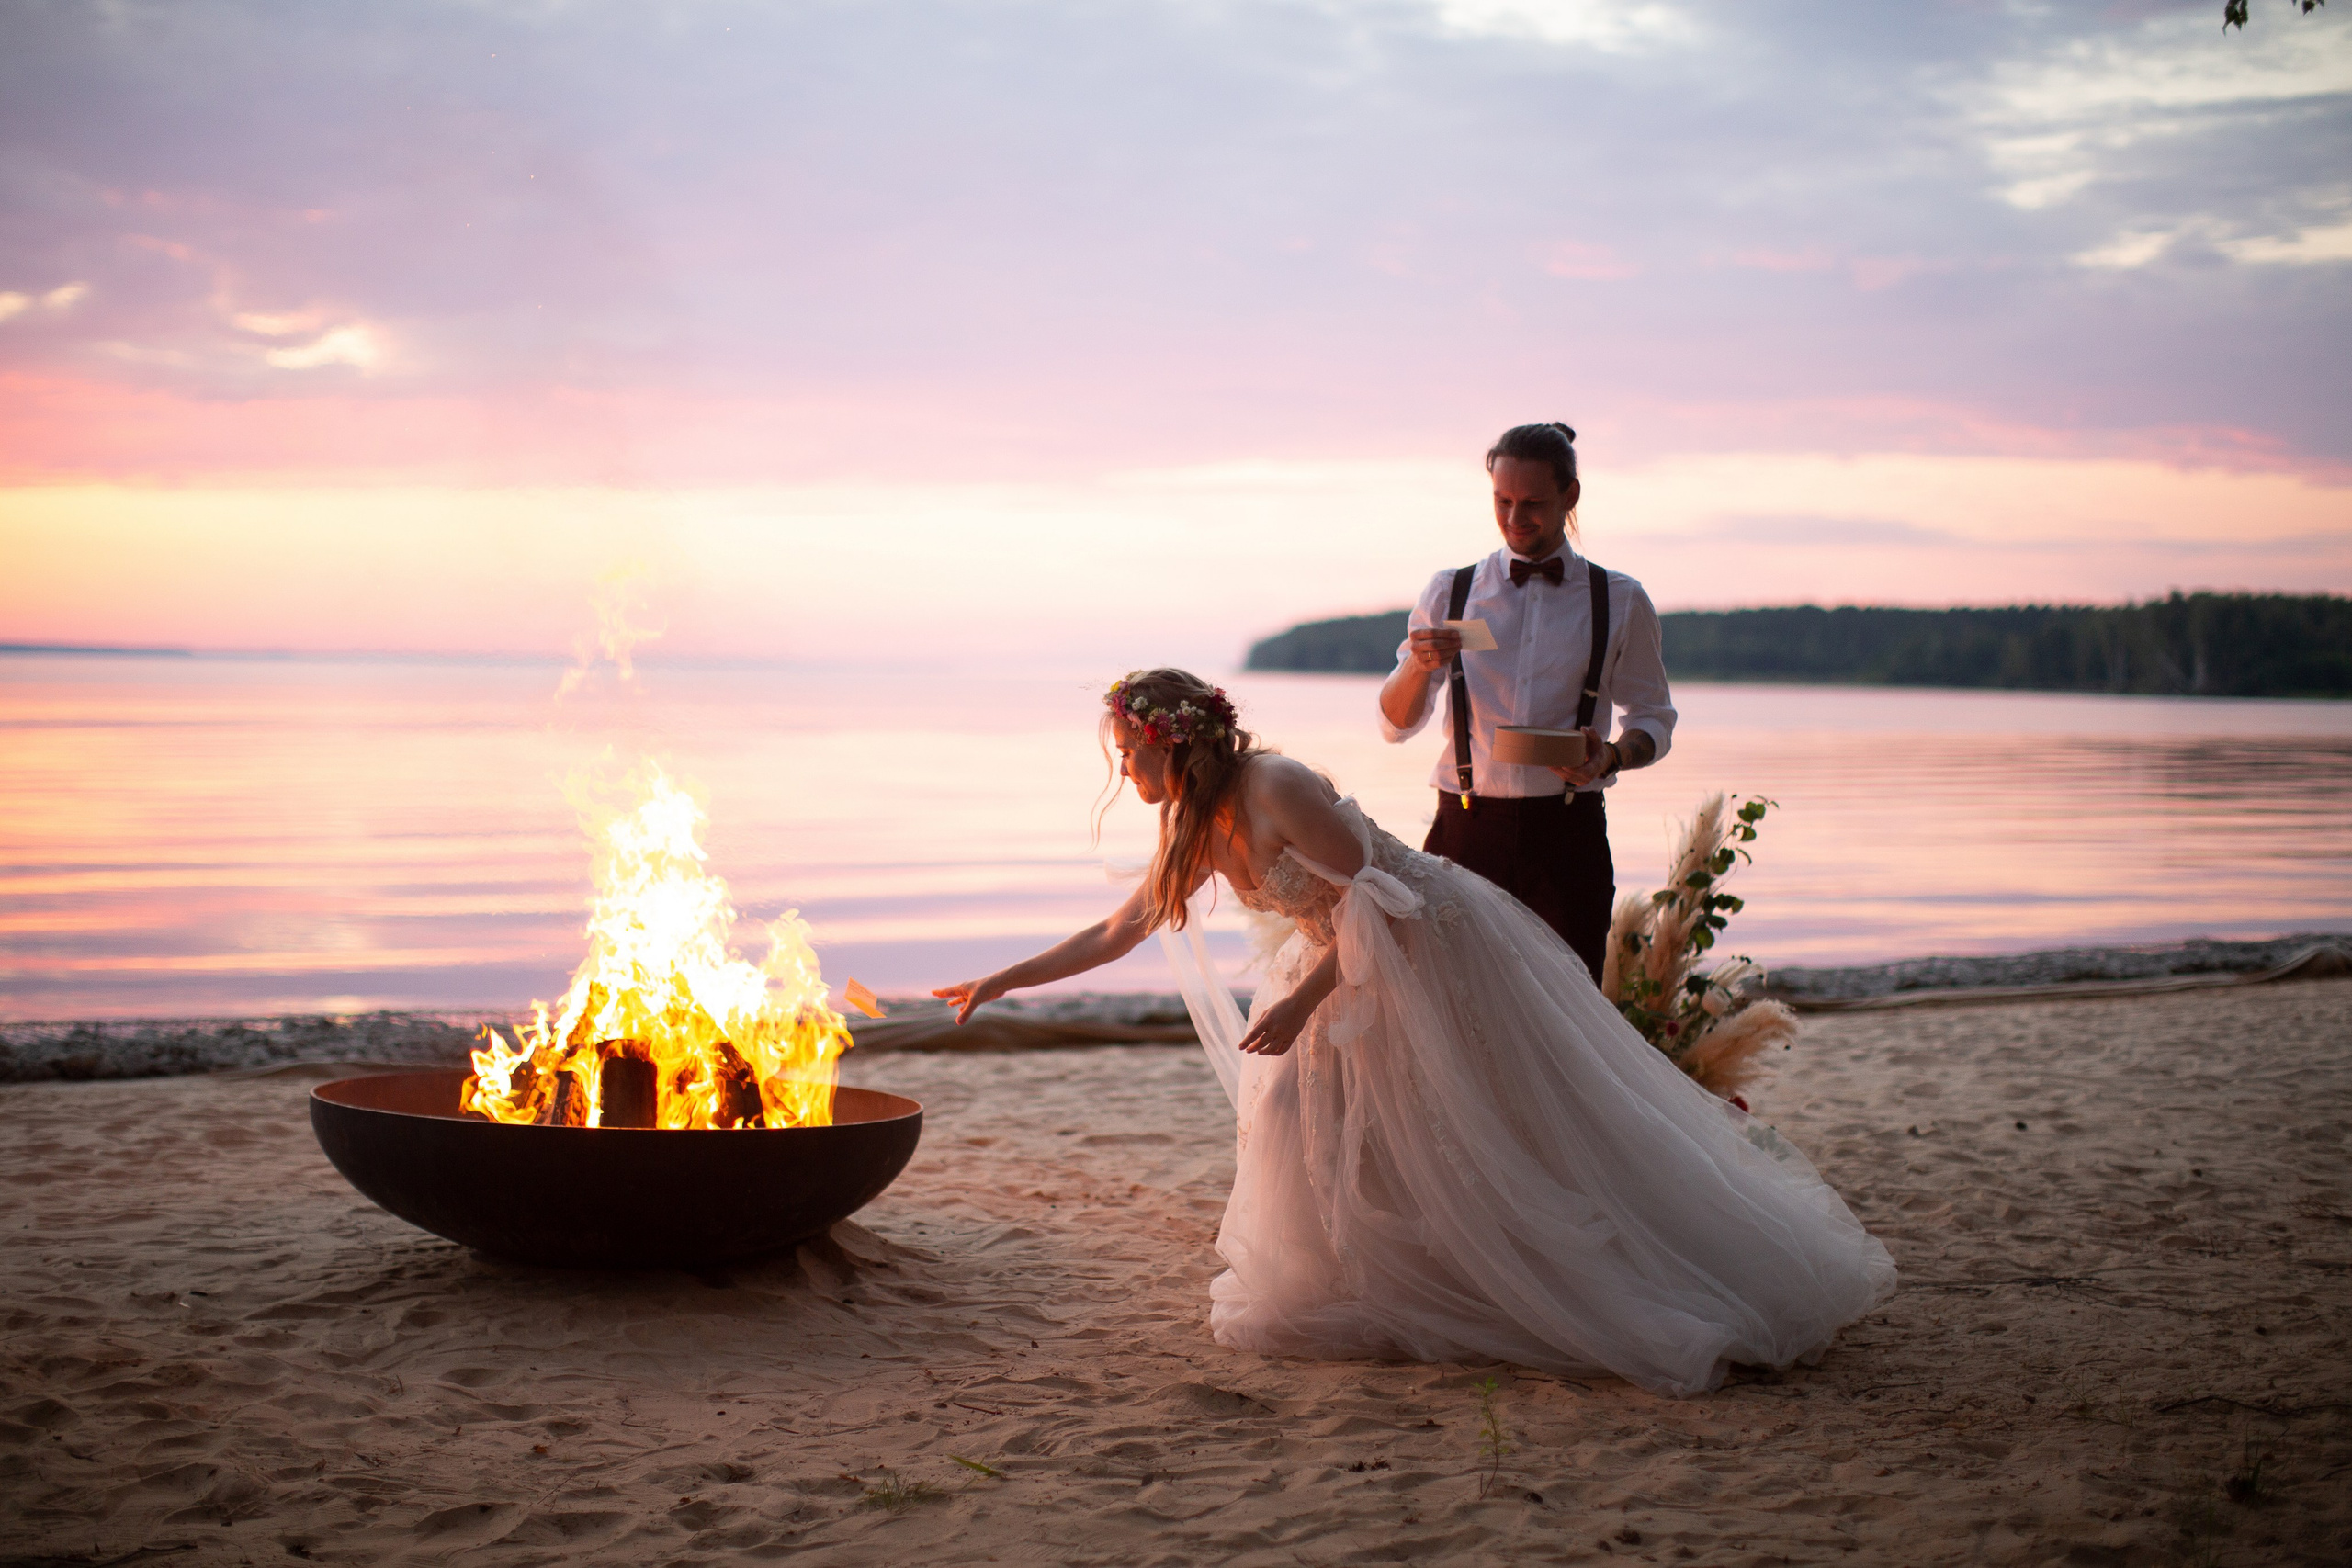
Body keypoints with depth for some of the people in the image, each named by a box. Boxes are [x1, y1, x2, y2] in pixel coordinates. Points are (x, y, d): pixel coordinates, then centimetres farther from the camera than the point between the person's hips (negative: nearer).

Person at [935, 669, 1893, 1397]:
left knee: (1529, 1131, -5)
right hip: (1360, 960, 9)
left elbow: (1373, 895, -24)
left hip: (1441, 948, -9)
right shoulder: (1195, 823, 5)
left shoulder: (1275, 790, -23)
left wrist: (1302, 1000, -25)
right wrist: (1004, 981, 16)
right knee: (1292, 1102, 5)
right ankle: (1354, 1291, 16)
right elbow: (1119, 932, 14)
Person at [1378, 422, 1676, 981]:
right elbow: (1395, 724, 8)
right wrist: (1420, 666, -13)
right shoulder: (1449, 593, 10)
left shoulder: (1620, 602, 8)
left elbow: (1654, 719, 13)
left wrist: (1611, 756, -9)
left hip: (1568, 835, 0)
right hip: (1466, 834, 1)